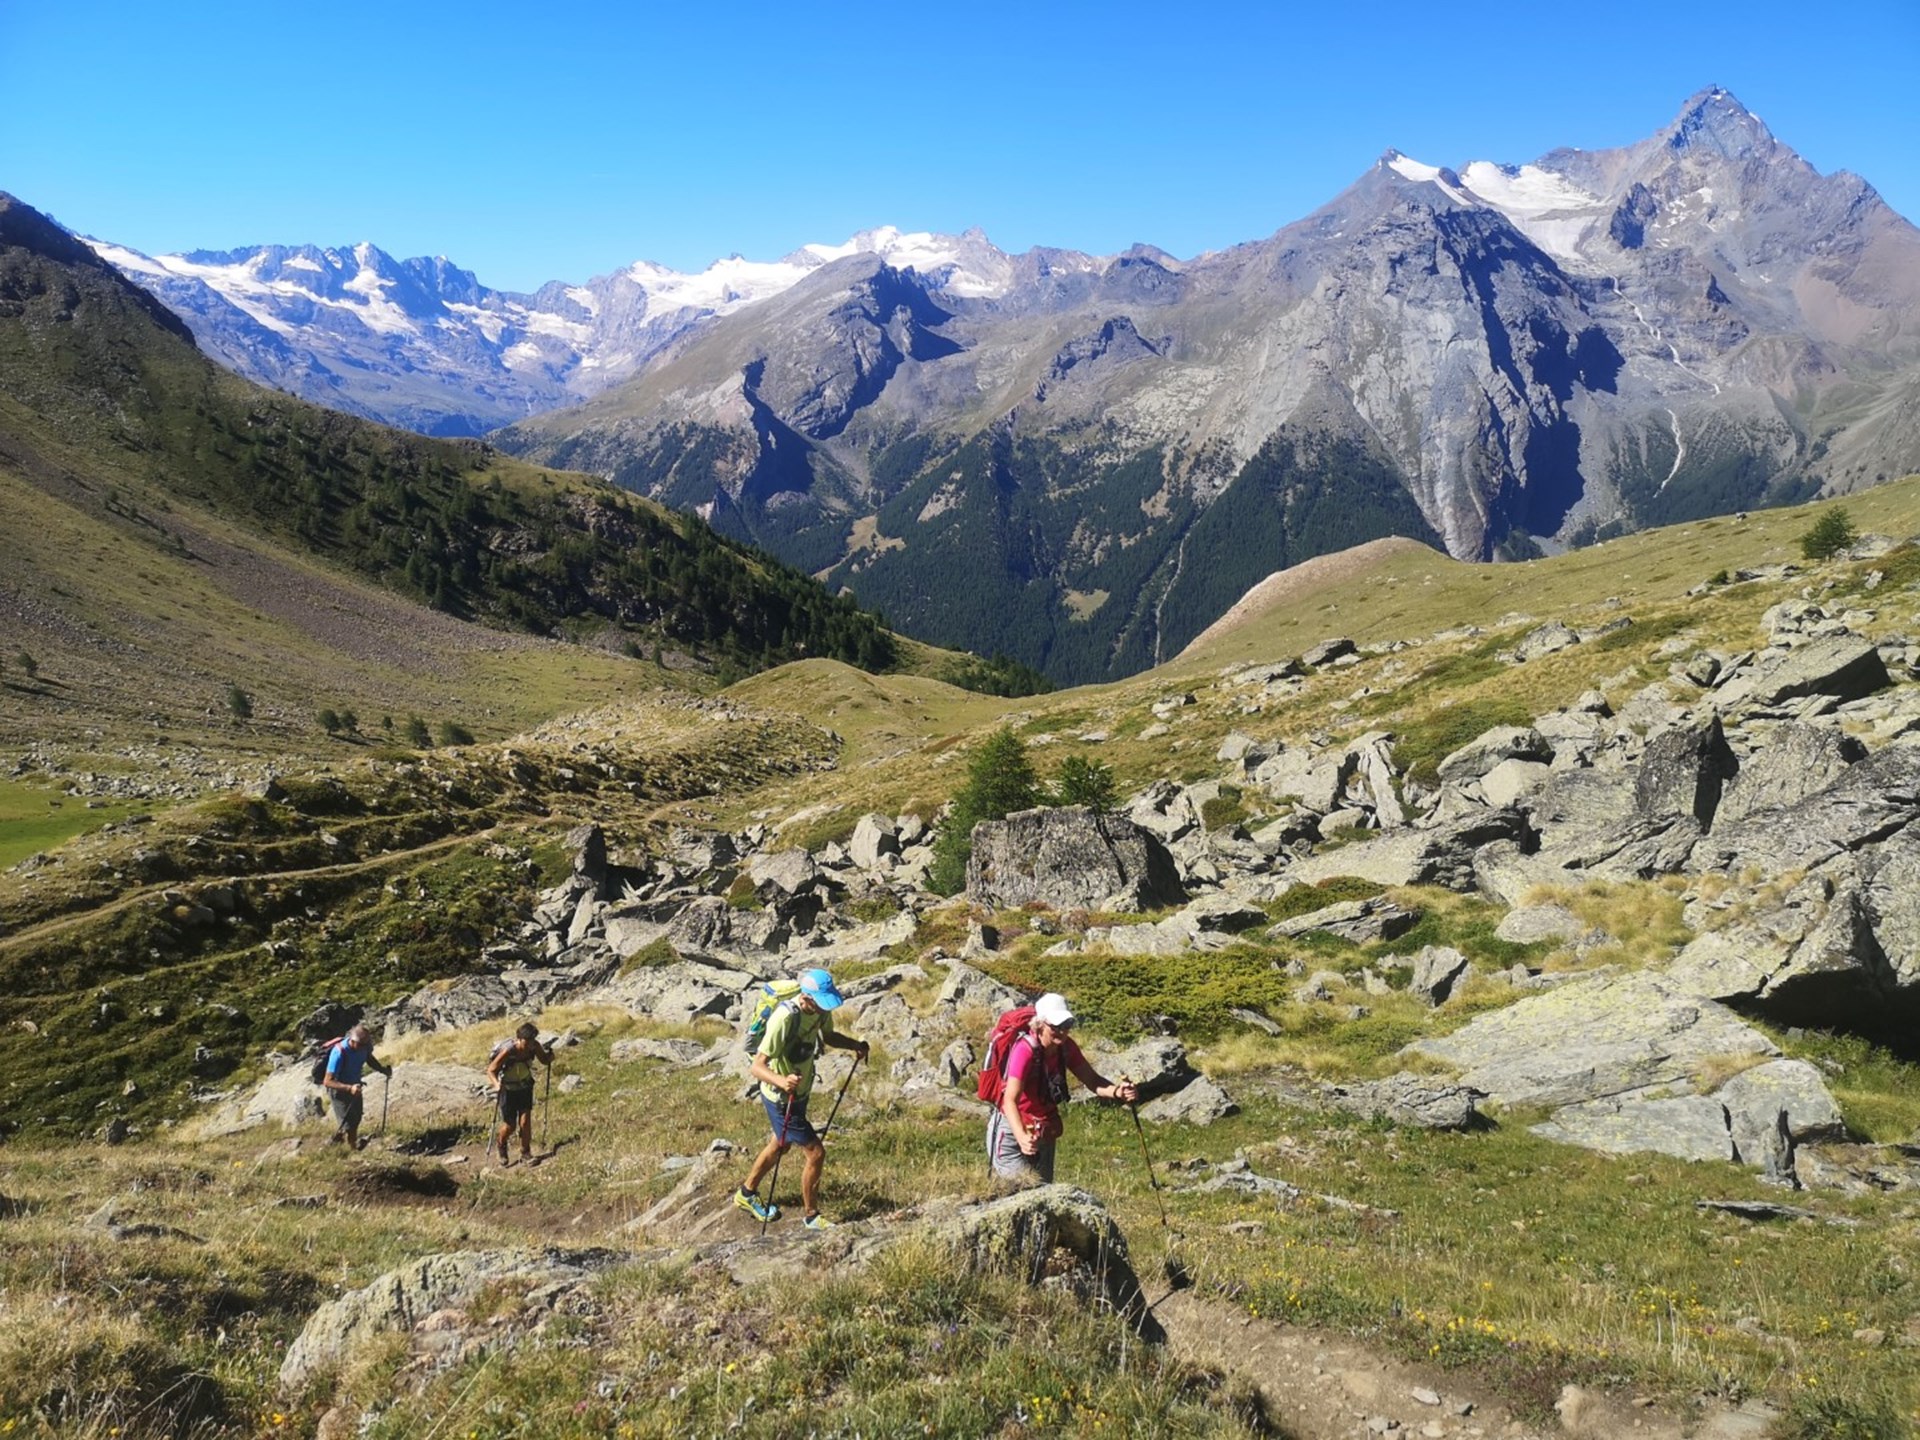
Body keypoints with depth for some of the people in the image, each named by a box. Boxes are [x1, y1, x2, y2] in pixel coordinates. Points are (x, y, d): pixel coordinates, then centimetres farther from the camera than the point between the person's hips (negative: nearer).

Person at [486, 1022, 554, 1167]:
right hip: (508, 1089, -3)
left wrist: (549, 1057, -26)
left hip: (525, 1087, 3)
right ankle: (500, 1141, 40)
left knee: (525, 1121, -7)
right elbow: (491, 1070, -26)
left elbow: (544, 1060, -3)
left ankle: (525, 1152, 15)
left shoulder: (535, 1046, -21)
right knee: (510, 1126, 5)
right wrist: (496, 1084, -45)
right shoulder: (508, 1051, -33)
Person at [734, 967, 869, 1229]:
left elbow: (828, 1036, 11)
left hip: (800, 1093, 9)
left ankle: (746, 1193, 50)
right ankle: (811, 1216, 17)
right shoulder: (784, 1019, -35)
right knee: (816, 1152, -4)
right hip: (781, 1099, -9)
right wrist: (781, 1081, -54)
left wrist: (855, 1044, -6)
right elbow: (758, 1067, -35)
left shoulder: (819, 1009, -11)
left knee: (780, 1145, 27)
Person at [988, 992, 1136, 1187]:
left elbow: (1092, 1080, -2)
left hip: (1044, 1133, 7)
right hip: (1012, 1131, -7)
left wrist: (1117, 1091, -25)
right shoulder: (1025, 1050, -26)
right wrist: (1022, 1138, -51)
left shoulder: (1065, 1047, -6)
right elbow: (1010, 1100, -34)